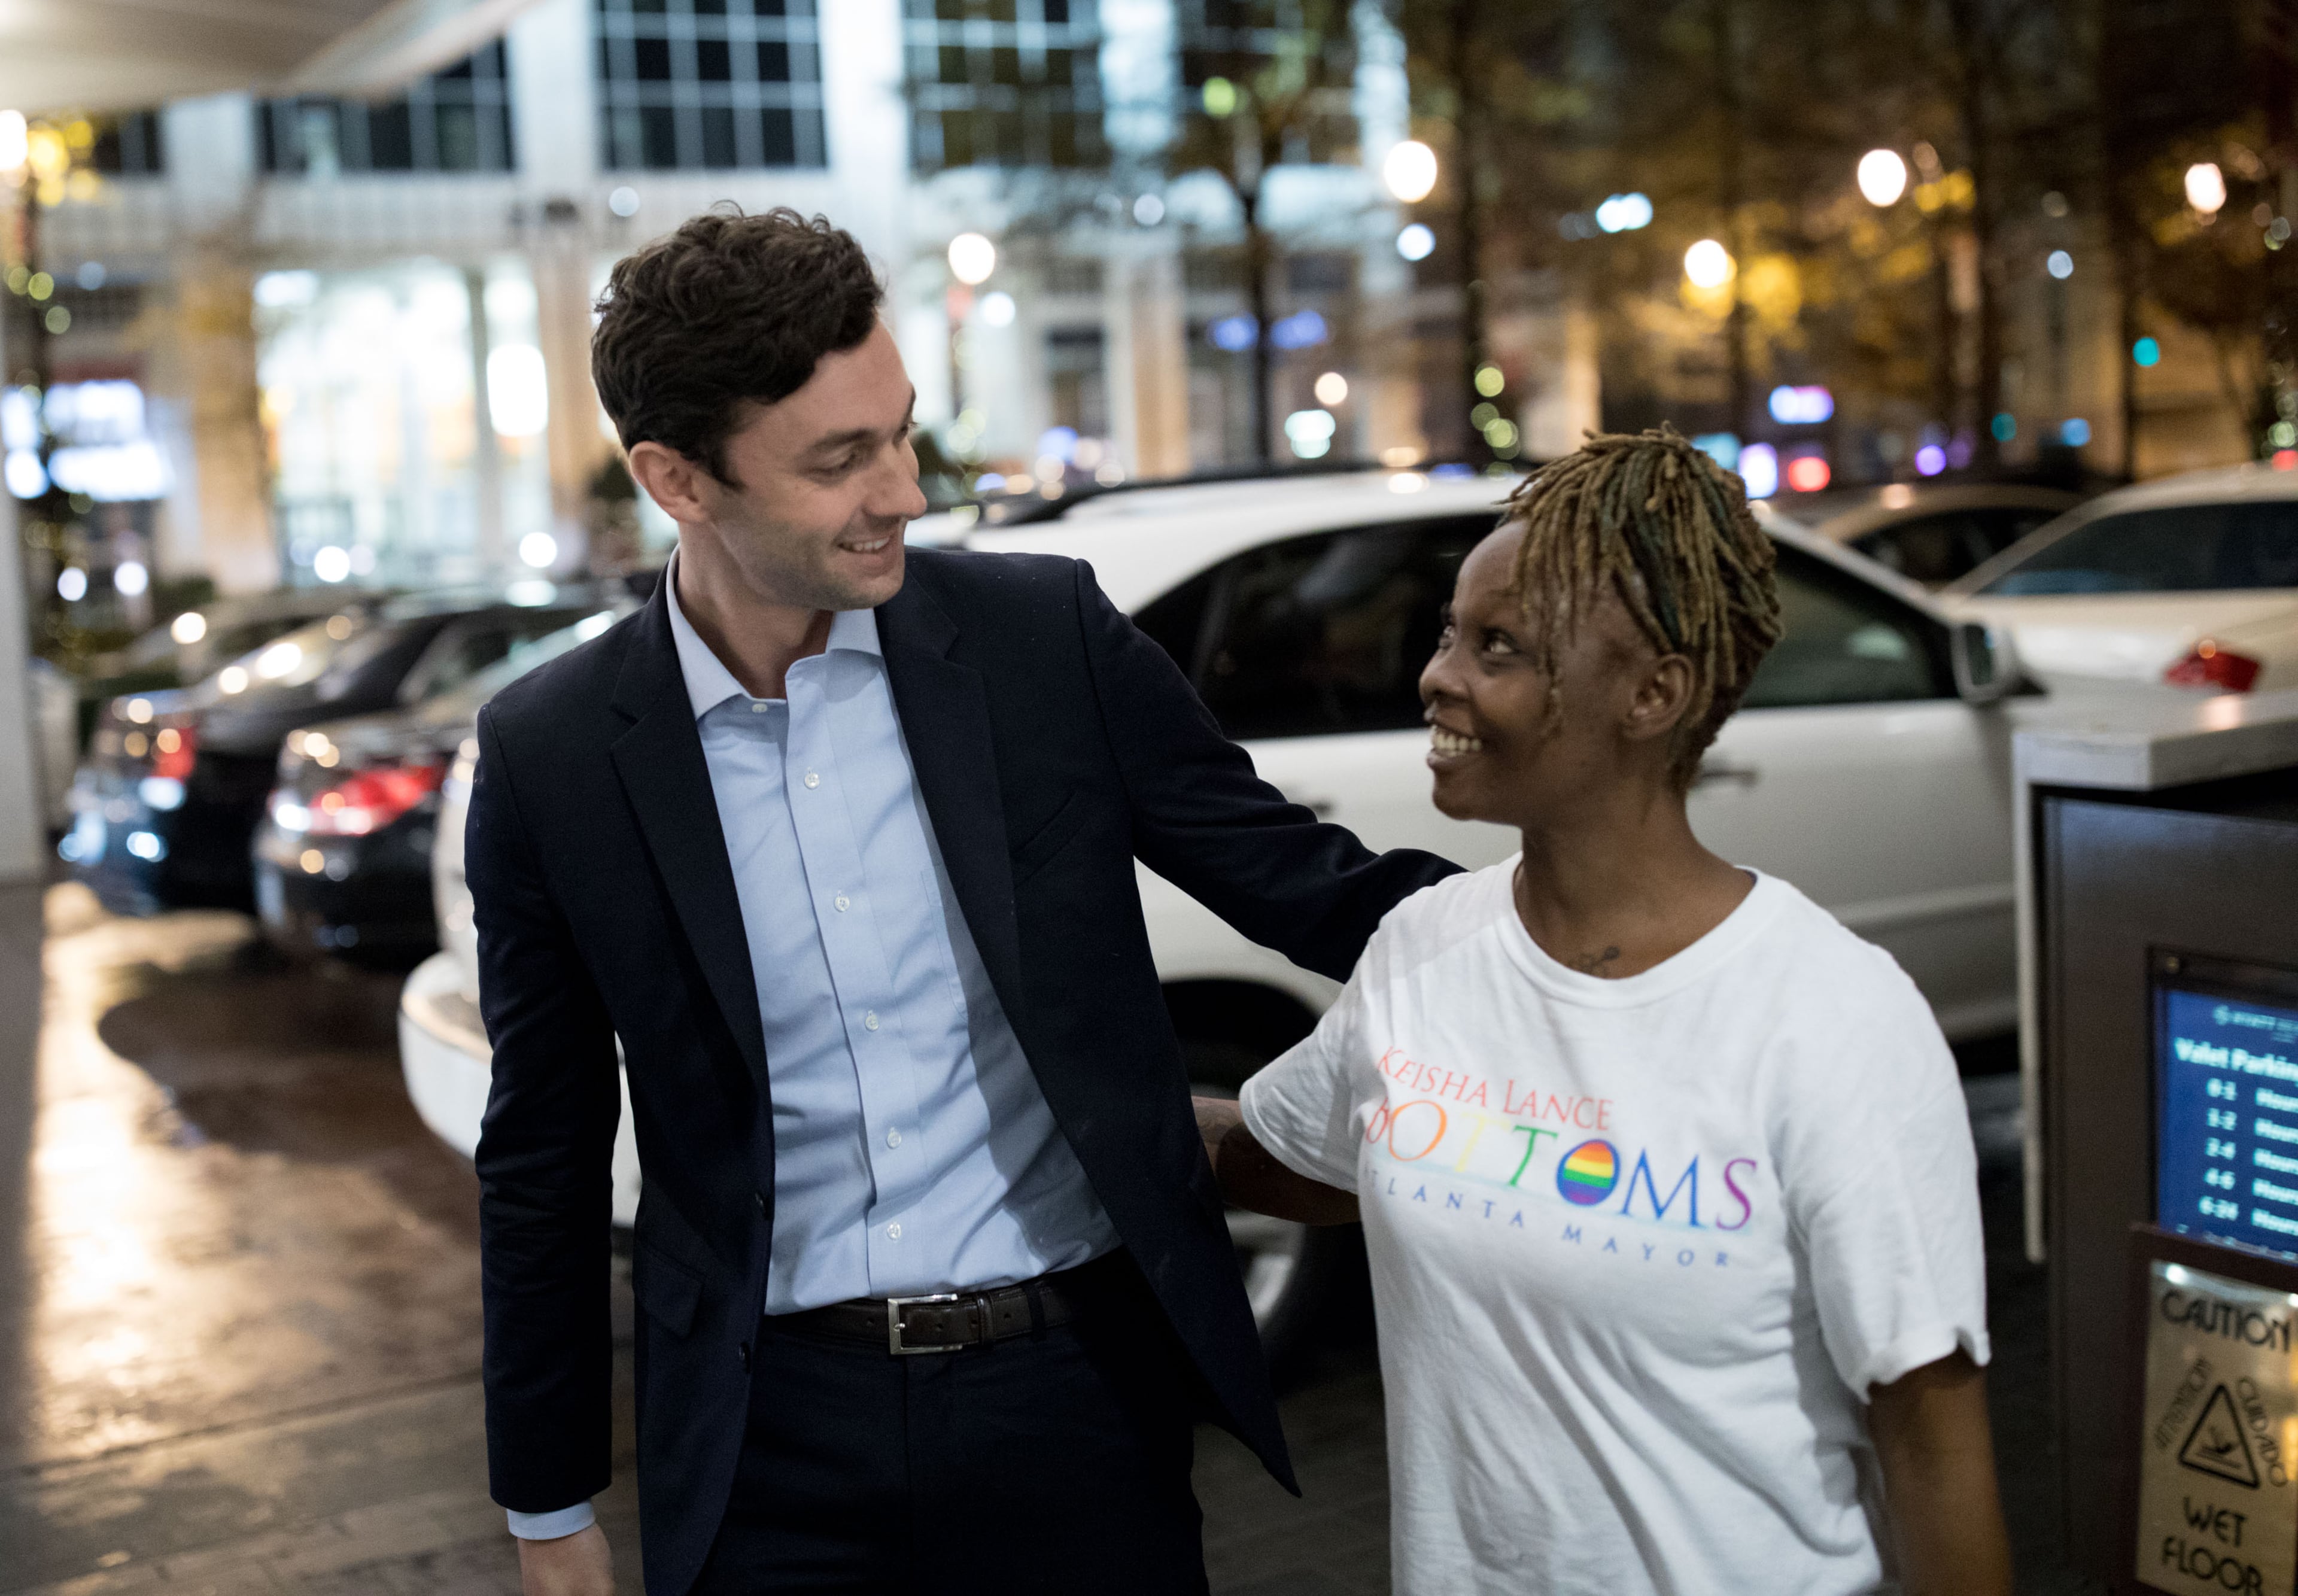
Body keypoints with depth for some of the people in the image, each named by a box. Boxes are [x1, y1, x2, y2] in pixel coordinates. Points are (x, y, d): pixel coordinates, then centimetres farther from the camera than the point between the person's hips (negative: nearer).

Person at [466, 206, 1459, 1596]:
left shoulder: (1049, 636, -6)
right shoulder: (552, 758, -6)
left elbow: (1296, 881, -1)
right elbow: (544, 1158, 3)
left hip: (1071, 1388, 1)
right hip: (773, 1431, 0)